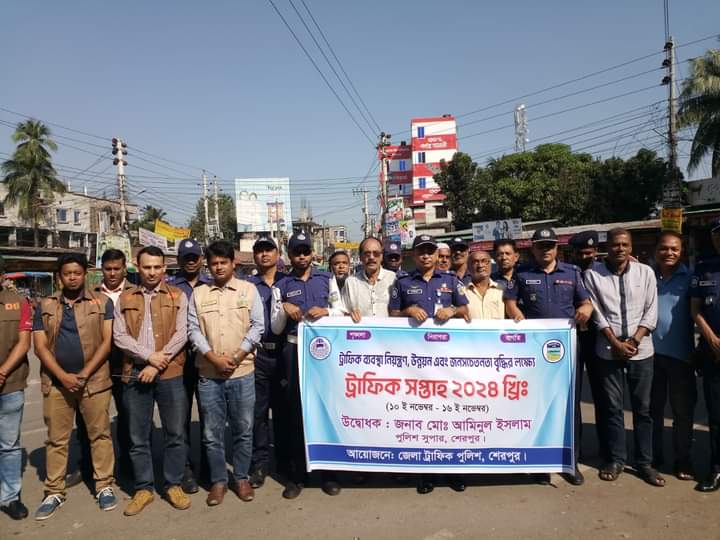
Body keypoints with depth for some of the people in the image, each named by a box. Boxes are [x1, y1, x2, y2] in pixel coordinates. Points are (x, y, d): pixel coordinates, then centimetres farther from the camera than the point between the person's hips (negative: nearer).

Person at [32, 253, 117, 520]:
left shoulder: (102, 302, 1)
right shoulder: (45, 306, 8)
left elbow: (107, 342, -4)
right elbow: (40, 346, 2)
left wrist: (84, 374, -11)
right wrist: (63, 376, -10)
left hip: (94, 380, -2)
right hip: (56, 382, 2)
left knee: (100, 435, 5)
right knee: (56, 439, 10)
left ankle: (104, 486, 17)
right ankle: (54, 492, 22)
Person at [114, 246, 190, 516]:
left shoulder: (178, 296, 4)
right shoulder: (125, 299, 9)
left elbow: (181, 334, -5)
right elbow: (119, 336, 0)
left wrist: (158, 364, -12)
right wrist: (149, 357, -12)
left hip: (171, 374, -1)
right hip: (135, 374, 2)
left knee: (175, 433, 5)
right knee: (138, 436, 10)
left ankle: (174, 485, 21)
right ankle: (144, 488, 24)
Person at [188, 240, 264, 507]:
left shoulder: (249, 290, 3)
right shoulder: (199, 293, 7)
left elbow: (258, 326, -2)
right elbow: (193, 329, 2)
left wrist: (236, 357, -10)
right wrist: (214, 358, -10)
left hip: (242, 372, -1)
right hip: (208, 373, 1)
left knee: (243, 429, 8)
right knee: (212, 432, 9)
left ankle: (241, 478, 25)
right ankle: (218, 480, 24)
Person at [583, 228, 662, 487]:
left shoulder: (645, 272, 3)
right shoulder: (593, 274, -2)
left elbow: (651, 311, 0)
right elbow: (597, 313, -4)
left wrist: (633, 341, -9)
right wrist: (616, 343, -9)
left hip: (641, 350, 1)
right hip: (609, 351, -1)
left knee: (643, 408, 8)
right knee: (612, 407, 7)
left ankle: (644, 462, 20)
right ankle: (616, 459, 19)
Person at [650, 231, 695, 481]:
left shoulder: (690, 278, 1)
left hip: (680, 353, -1)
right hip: (650, 351, 1)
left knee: (683, 409, 7)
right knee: (653, 407, 12)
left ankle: (683, 460, 20)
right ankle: (653, 455, 25)